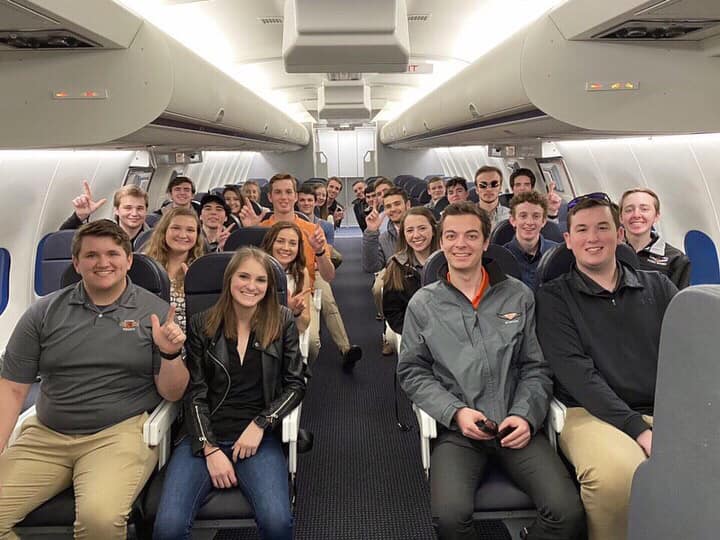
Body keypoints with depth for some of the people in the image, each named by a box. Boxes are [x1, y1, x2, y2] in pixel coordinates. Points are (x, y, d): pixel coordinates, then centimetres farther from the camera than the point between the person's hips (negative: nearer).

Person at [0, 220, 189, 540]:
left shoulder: (155, 313, 0)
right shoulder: (44, 313, 6)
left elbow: (172, 394, 0)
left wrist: (170, 355, -20)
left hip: (122, 431, -3)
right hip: (45, 435, 4)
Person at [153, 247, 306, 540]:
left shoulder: (283, 321, 5)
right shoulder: (202, 324, 5)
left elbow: (296, 384, 4)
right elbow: (195, 394, 2)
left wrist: (260, 424, -9)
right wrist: (210, 449, -10)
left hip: (258, 436, 0)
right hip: (203, 436, 1)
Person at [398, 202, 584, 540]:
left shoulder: (518, 296, 9)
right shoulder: (423, 304, 6)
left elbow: (535, 367, 10)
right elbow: (412, 372, 6)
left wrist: (526, 415, -7)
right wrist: (455, 412, -9)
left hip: (515, 426, 2)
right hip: (456, 427, -1)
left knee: (567, 512, -20)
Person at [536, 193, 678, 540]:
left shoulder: (658, 287, 16)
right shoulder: (554, 297, 5)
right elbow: (576, 371, -7)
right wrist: (638, 429, -18)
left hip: (668, 411, 3)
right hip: (593, 413, -3)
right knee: (616, 475, -35)